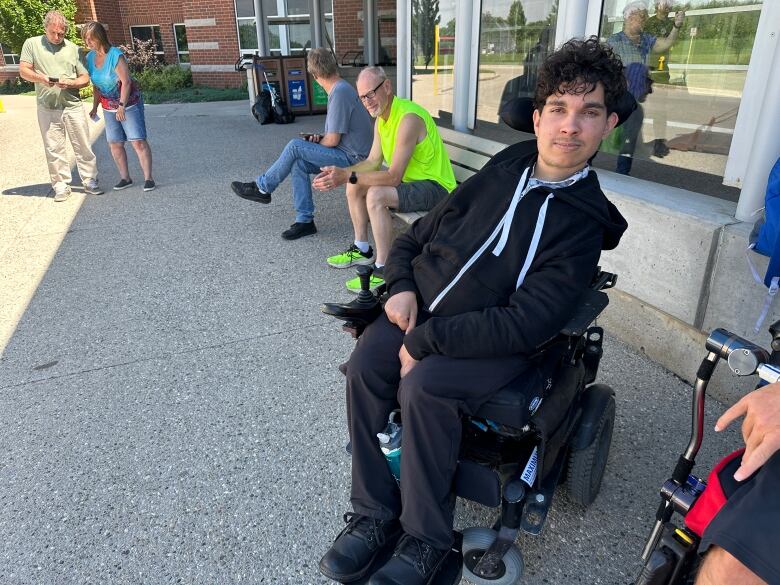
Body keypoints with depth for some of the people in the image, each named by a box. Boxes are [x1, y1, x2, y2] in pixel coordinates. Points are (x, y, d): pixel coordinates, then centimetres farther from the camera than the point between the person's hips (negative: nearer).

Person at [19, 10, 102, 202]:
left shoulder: (73, 48, 9)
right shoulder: (32, 44, 7)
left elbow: (85, 78, 8)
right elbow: (23, 71, 3)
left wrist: (70, 83, -12)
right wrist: (40, 78, -17)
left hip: (73, 106, 1)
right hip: (47, 109, 0)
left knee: (83, 146, 2)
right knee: (54, 149, 2)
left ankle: (90, 181, 13)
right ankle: (61, 185, 10)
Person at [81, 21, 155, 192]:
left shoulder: (115, 55, -17)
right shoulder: (90, 58, 3)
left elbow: (126, 82, -21)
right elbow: (96, 85, 12)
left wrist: (122, 105, -26)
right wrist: (95, 107, 10)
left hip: (129, 102, -7)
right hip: (109, 106, 7)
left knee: (138, 141, -9)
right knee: (114, 143, 4)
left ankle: (148, 178, -5)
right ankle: (125, 178, 13)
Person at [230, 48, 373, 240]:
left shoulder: (340, 93, -19)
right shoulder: (341, 88, 13)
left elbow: (332, 140, -19)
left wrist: (316, 143, 2)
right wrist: (320, 137, 5)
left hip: (352, 158, -9)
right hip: (349, 154, 9)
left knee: (295, 147, -15)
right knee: (299, 163, -1)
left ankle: (262, 188, 4)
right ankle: (305, 221, 0)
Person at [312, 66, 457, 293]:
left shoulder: (408, 118, -26)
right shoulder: (381, 118, 5)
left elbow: (393, 177, -30)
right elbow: (373, 162, 7)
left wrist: (347, 176, -31)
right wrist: (341, 173, -9)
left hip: (435, 187, -10)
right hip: (410, 181, 10)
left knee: (376, 195, -30)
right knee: (354, 187, 7)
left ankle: (384, 270, -21)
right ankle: (362, 250, 19)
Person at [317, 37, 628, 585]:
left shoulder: (584, 224, -6)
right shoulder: (498, 175, 9)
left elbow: (524, 325, -18)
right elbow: (414, 237, 16)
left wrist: (424, 341, -20)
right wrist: (402, 286, -4)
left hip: (492, 343, -4)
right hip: (421, 307, 5)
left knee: (424, 387, -31)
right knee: (365, 364, -22)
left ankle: (428, 539, -7)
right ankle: (375, 515, -5)